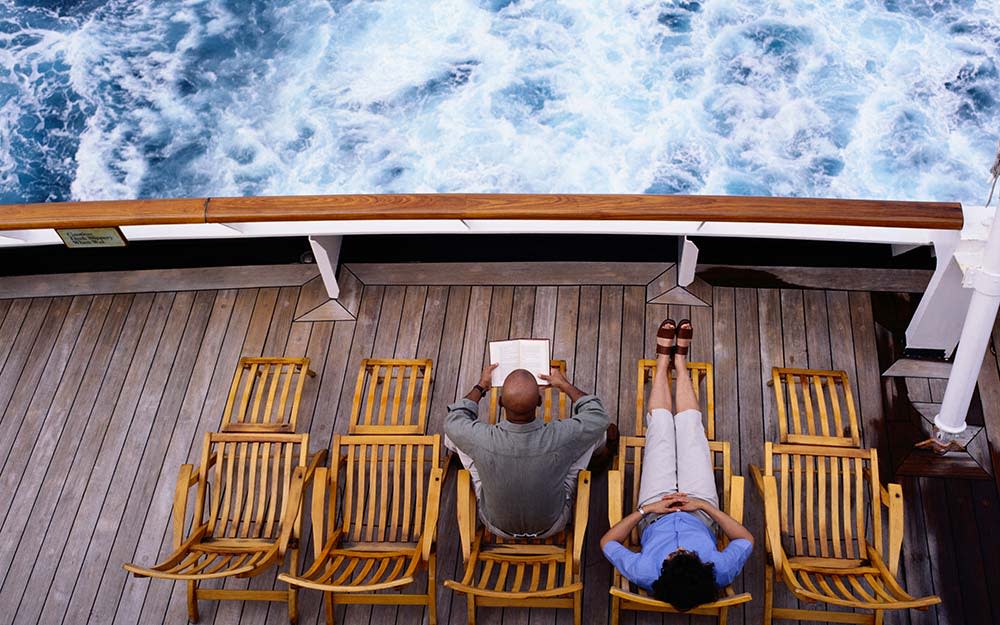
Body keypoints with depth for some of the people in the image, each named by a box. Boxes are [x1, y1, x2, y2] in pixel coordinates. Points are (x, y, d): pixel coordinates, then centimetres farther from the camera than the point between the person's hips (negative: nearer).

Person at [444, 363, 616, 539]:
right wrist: (565, 385, 0)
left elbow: (452, 420, -9)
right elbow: (598, 417, -12)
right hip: (552, 526, 0)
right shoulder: (561, 437, -36)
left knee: (453, 434, 9)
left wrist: (480, 387, 4)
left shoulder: (482, 440, -35)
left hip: (497, 527, 0)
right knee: (603, 432, 7)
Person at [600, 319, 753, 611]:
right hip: (701, 513, 1)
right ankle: (679, 361, 38)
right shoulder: (721, 573, -42)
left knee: (661, 429, 9)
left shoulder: (645, 574, -45)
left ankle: (663, 360, 38)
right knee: (689, 428, 9)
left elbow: (607, 541, -24)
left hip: (654, 514, 0)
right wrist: (705, 506, -26)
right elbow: (746, 538, -20)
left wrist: (645, 510, -26)